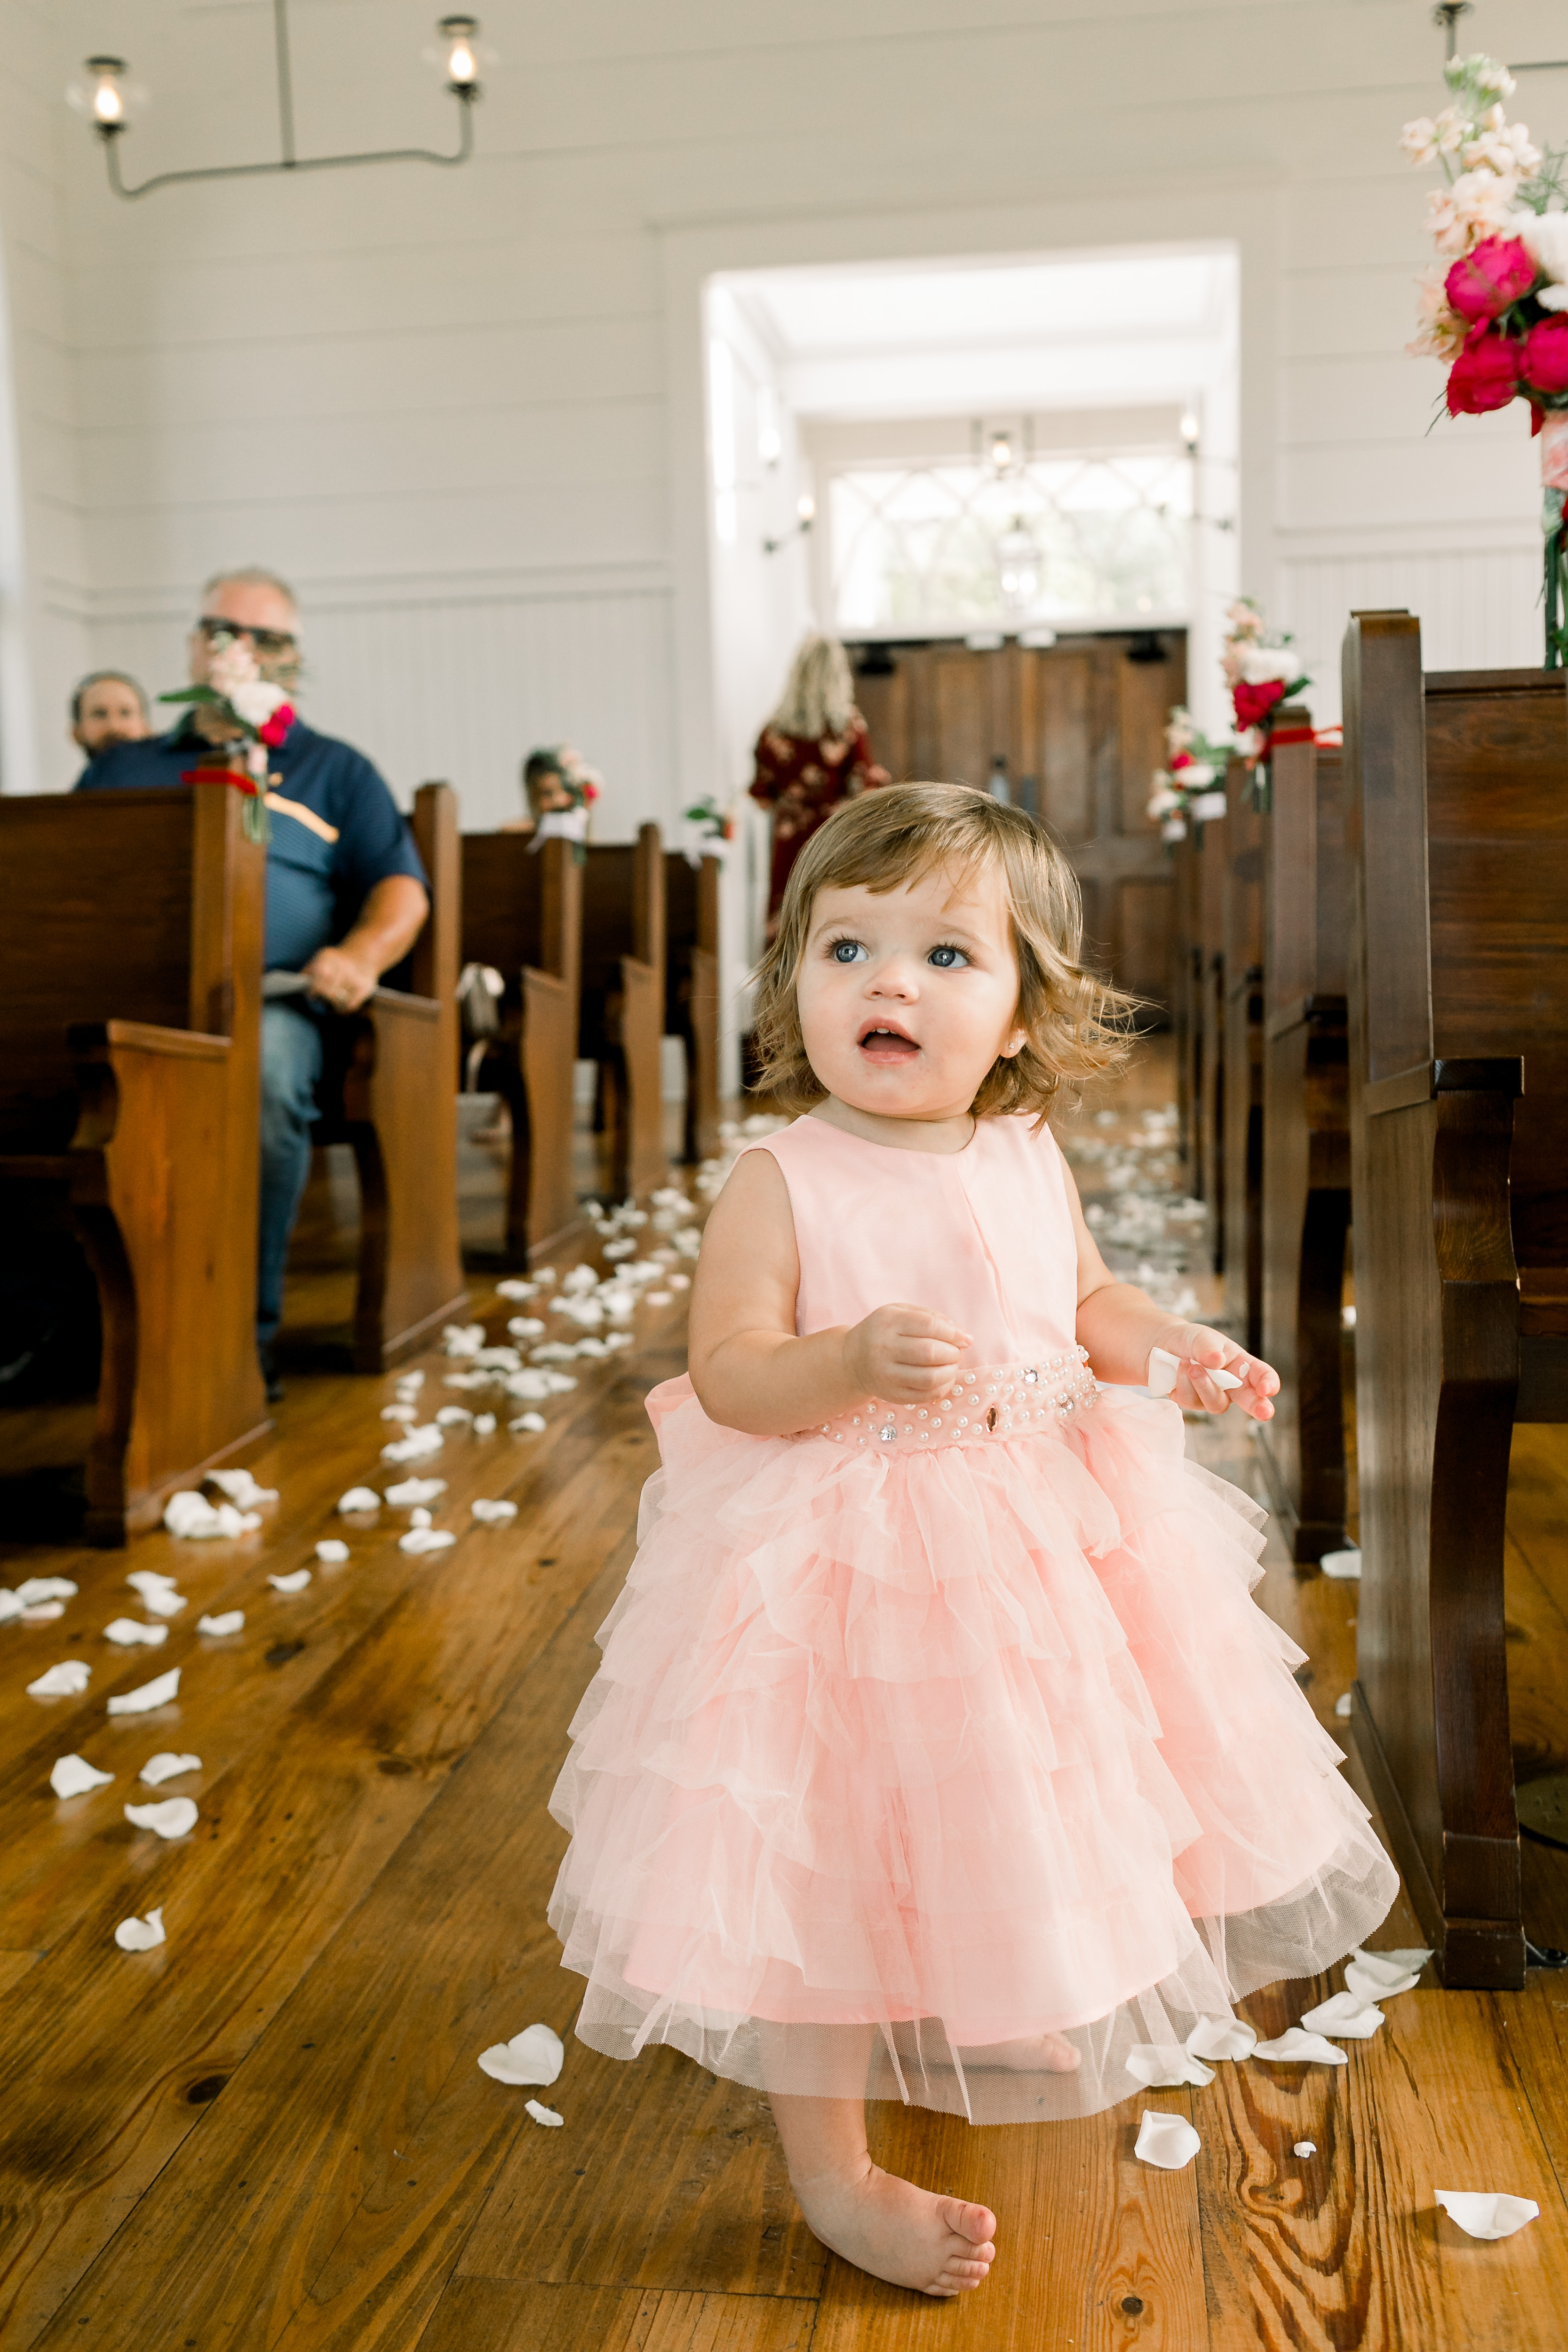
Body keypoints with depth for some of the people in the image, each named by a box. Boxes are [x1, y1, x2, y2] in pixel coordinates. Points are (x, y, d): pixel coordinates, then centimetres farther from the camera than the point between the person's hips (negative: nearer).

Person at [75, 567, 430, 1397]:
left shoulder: (334, 772, 24)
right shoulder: (122, 768, 30)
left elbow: (401, 889, 13)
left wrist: (360, 955, -9)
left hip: (266, 1000, -2)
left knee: (268, 1065, -39)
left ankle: (245, 1328, -27)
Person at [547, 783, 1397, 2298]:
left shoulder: (1026, 1159, -1)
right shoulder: (782, 1182, -18)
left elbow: (1085, 1299, 14)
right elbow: (727, 1372, -21)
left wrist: (1177, 1350, -4)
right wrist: (854, 1364, -39)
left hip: (1037, 1538, 7)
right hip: (836, 1572, -6)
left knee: (996, 1843, 24)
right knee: (833, 1868, 5)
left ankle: (975, 2055, 54)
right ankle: (834, 2171, 28)